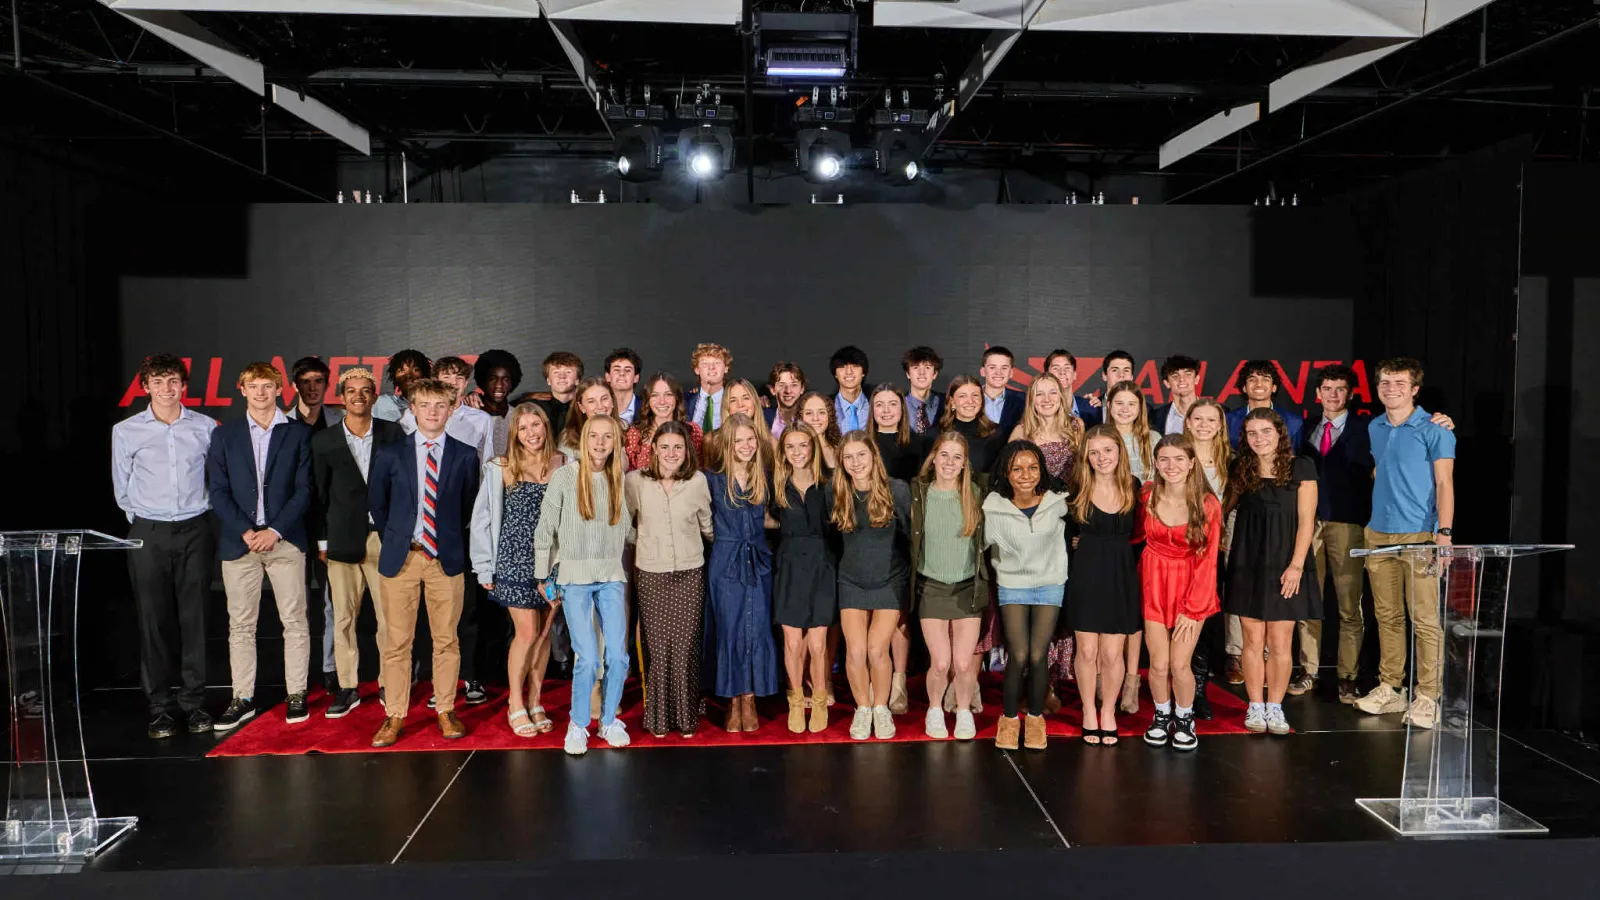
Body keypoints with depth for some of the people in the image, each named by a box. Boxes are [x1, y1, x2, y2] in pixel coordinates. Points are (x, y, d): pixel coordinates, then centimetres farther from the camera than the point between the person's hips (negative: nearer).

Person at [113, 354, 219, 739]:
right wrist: (144, 522, 10)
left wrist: (196, 512, 11)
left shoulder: (206, 427, 2)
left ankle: (194, 703, 11)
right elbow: (122, 489, 9)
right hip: (149, 534, 0)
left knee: (194, 618, 3)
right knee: (153, 621, 1)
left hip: (194, 531, 0)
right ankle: (159, 707, 9)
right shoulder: (126, 431, 1)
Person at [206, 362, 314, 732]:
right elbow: (217, 490, 4)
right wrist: (245, 531, -9)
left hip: (285, 540, -1)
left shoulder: (298, 433, 6)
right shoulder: (224, 435, 10)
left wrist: (275, 530, -10)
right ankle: (243, 698, 13)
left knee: (294, 621, 1)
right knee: (240, 625, 5)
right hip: (238, 541, 1)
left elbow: (304, 489, 1)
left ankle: (296, 694, 10)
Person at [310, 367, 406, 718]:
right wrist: (321, 540, 5)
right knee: (342, 617, 4)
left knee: (390, 614, 0)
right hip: (343, 539, 1)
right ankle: (347, 687, 14)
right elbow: (319, 494, 8)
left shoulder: (393, 433, 4)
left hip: (385, 536, -1)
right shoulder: (324, 440, 6)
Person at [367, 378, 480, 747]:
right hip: (400, 557, 0)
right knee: (397, 641, 3)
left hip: (446, 558, 0)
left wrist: (452, 540, 9)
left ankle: (445, 711, 17)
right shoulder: (389, 454, 4)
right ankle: (394, 716, 13)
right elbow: (376, 503, 13)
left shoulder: (466, 456, 3)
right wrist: (392, 541, 12)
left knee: (446, 639, 6)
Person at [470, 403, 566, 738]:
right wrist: (485, 568, -1)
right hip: (516, 559, -2)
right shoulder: (501, 468, -4)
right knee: (527, 632, -3)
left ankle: (535, 702, 20)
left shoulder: (564, 465, 2)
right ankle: (516, 704, 13)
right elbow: (482, 519, 0)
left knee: (544, 633, 7)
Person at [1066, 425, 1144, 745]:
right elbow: (1068, 531, 8)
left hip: (1121, 578, 1)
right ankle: (1089, 714, 23)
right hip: (1086, 575, 0)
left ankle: (1108, 713, 23)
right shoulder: (1078, 489, -4)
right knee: (1087, 651, 5)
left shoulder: (1133, 487, -1)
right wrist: (1088, 545, -1)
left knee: (1112, 654, 3)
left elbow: (1137, 533, 9)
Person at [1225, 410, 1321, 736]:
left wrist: (1296, 565, -11)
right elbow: (1224, 507, 18)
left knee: (1280, 642, 1)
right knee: (1253, 640, 3)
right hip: (1247, 563, 2)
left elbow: (1306, 520, -5)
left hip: (1285, 565, -2)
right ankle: (1255, 706, 13)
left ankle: (1275, 707, 13)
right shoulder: (1241, 469, 6)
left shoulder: (1300, 468, -2)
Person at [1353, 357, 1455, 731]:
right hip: (1378, 536, 5)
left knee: (1425, 619, -5)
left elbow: (1444, 483, -7)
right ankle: (1389, 688, 18)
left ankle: (1428, 697, 1)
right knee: (1387, 616, 10)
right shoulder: (1373, 428, 13)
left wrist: (1444, 531, -18)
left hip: (1420, 536, -5)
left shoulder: (1434, 429, -3)